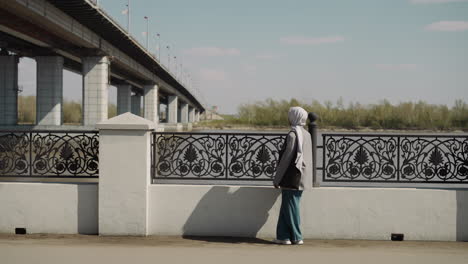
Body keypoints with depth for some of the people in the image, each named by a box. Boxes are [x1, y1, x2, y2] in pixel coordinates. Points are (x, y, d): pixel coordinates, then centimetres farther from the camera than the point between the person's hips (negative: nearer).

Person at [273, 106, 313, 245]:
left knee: (291, 207, 2)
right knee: (287, 207, 13)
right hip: (301, 178, 8)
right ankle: (283, 235, 16)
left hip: (291, 178, -8)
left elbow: (287, 157, -17)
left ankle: (296, 237, 8)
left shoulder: (292, 134, -15)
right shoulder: (306, 134, 9)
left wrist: (277, 178, -11)